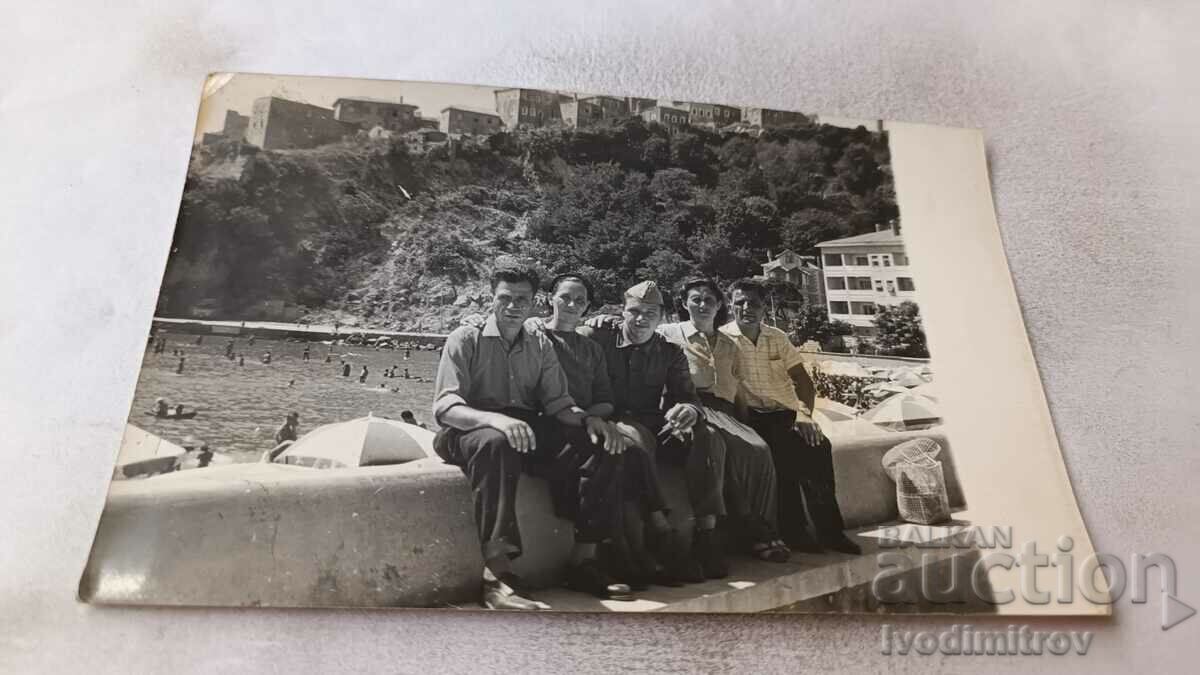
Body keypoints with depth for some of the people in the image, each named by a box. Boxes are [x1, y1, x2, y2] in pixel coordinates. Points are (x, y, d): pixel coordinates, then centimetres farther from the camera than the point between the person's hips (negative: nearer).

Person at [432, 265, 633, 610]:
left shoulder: (540, 346, 16)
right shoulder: (466, 339, -1)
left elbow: (557, 402, 8)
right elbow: (445, 406, -13)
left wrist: (588, 419, -16)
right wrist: (495, 419, -34)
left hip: (529, 430, 5)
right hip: (472, 431, -5)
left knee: (606, 444, -13)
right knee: (496, 442, -41)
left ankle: (583, 559, -13)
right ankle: (497, 573, -42)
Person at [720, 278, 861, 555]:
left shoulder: (778, 337, 16)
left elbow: (804, 381, 13)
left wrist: (804, 415, -5)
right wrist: (744, 420, -20)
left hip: (787, 413, 4)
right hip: (753, 416, -4)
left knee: (818, 445, -23)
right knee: (785, 447, -31)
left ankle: (830, 530, -16)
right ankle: (794, 531, -21)